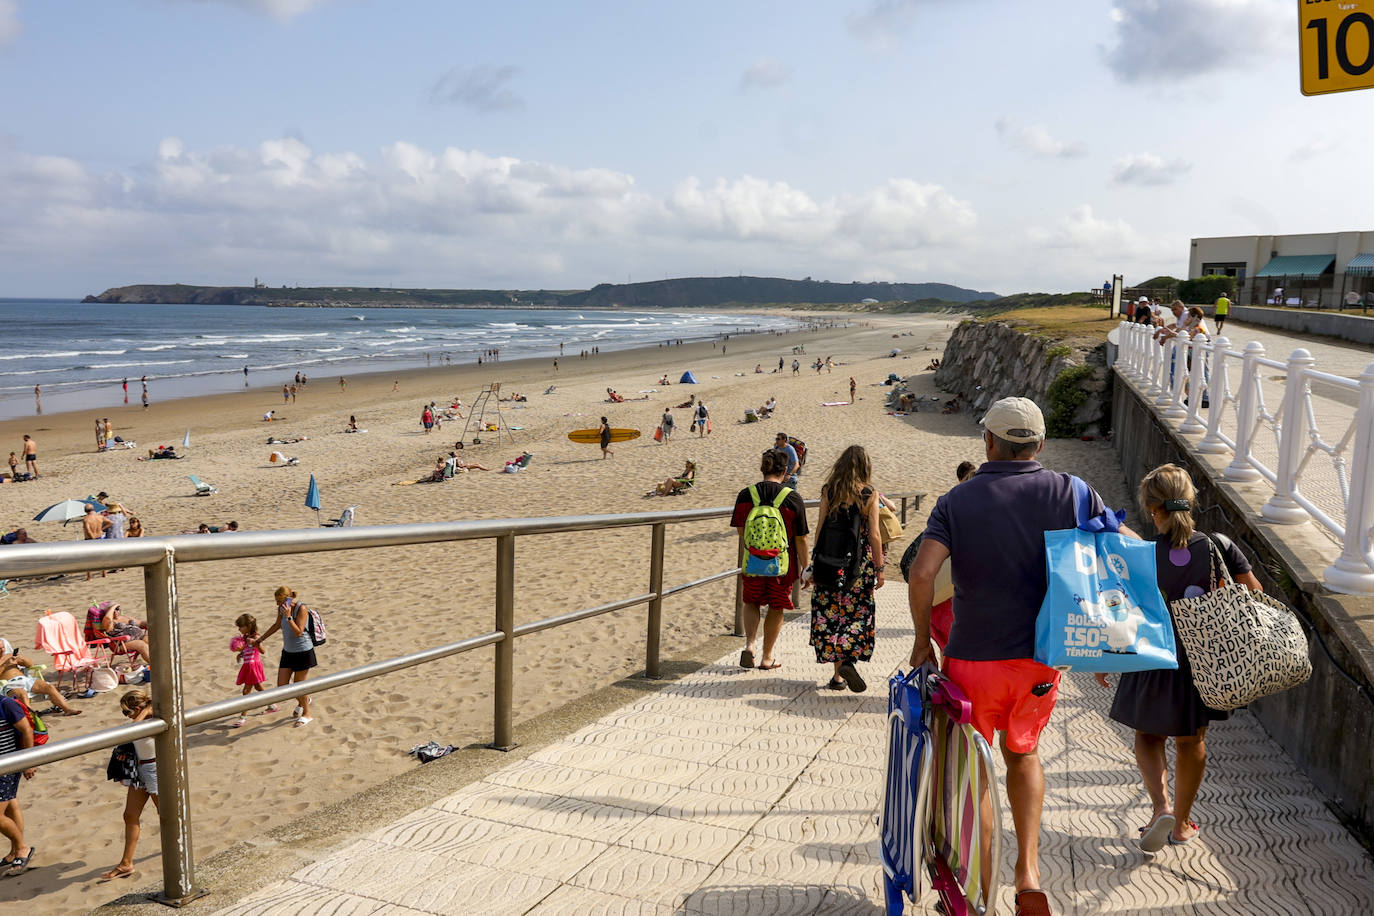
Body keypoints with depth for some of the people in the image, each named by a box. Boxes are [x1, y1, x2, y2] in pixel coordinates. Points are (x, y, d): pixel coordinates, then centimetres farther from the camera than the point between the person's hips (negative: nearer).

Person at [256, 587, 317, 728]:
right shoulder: (282, 609, 0)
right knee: (282, 686, 6)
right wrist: (261, 639, 28)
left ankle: (306, 715, 24)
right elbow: (277, 625, 21)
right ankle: (303, 701, 34)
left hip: (303, 652, -7)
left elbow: (298, 632, -25)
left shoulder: (301, 609, -19)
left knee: (298, 685, 3)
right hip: (288, 651, 7)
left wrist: (288, 616, -28)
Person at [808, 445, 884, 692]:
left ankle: (838, 675, 12)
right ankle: (848, 660, -11)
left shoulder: (828, 491, -1)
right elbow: (874, 535, -7)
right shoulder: (870, 495, -5)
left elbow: (820, 530, -1)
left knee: (831, 614, 9)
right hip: (860, 563, -1)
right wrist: (879, 568, 1)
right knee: (857, 614, 11)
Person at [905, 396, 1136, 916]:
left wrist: (922, 640, -6)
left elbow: (921, 573, -20)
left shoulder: (957, 501, -7)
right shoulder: (1069, 492, -1)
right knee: (1023, 754, 26)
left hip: (973, 659, -2)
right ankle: (1028, 873, 18)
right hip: (1042, 657, 3)